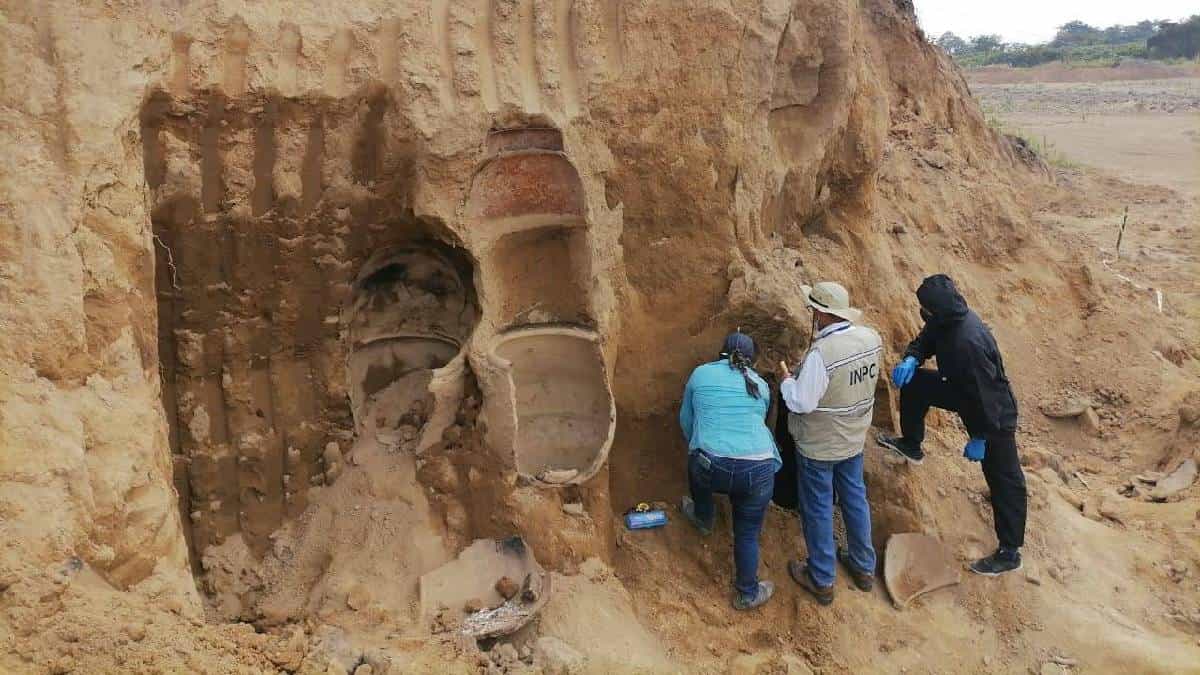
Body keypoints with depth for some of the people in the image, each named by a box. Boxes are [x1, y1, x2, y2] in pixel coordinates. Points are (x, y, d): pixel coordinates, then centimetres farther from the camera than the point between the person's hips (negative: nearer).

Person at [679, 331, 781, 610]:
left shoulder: (700, 374, 13)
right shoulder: (761, 386, 17)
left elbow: (686, 421, 23)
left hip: (711, 468, 0)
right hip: (758, 471, 0)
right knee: (747, 534, 20)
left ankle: (703, 519, 57)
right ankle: (747, 594, 32)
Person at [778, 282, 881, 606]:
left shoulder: (821, 354, -32)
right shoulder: (871, 338, -9)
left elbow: (801, 402, -27)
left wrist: (786, 378, -9)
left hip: (818, 446, -7)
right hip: (854, 438, 7)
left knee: (817, 509, 10)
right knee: (855, 498, 22)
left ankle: (822, 581, 25)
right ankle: (864, 567, 39)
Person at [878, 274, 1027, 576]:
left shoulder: (969, 341, -37)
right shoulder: (947, 320, -10)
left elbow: (984, 394, -32)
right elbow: (925, 340, 8)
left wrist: (980, 438, -22)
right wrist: (911, 360, -15)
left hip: (995, 414, -9)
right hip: (964, 391, 9)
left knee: (1004, 480, 1)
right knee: (914, 382, 12)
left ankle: (1009, 553, 11)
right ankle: (911, 445, 29)